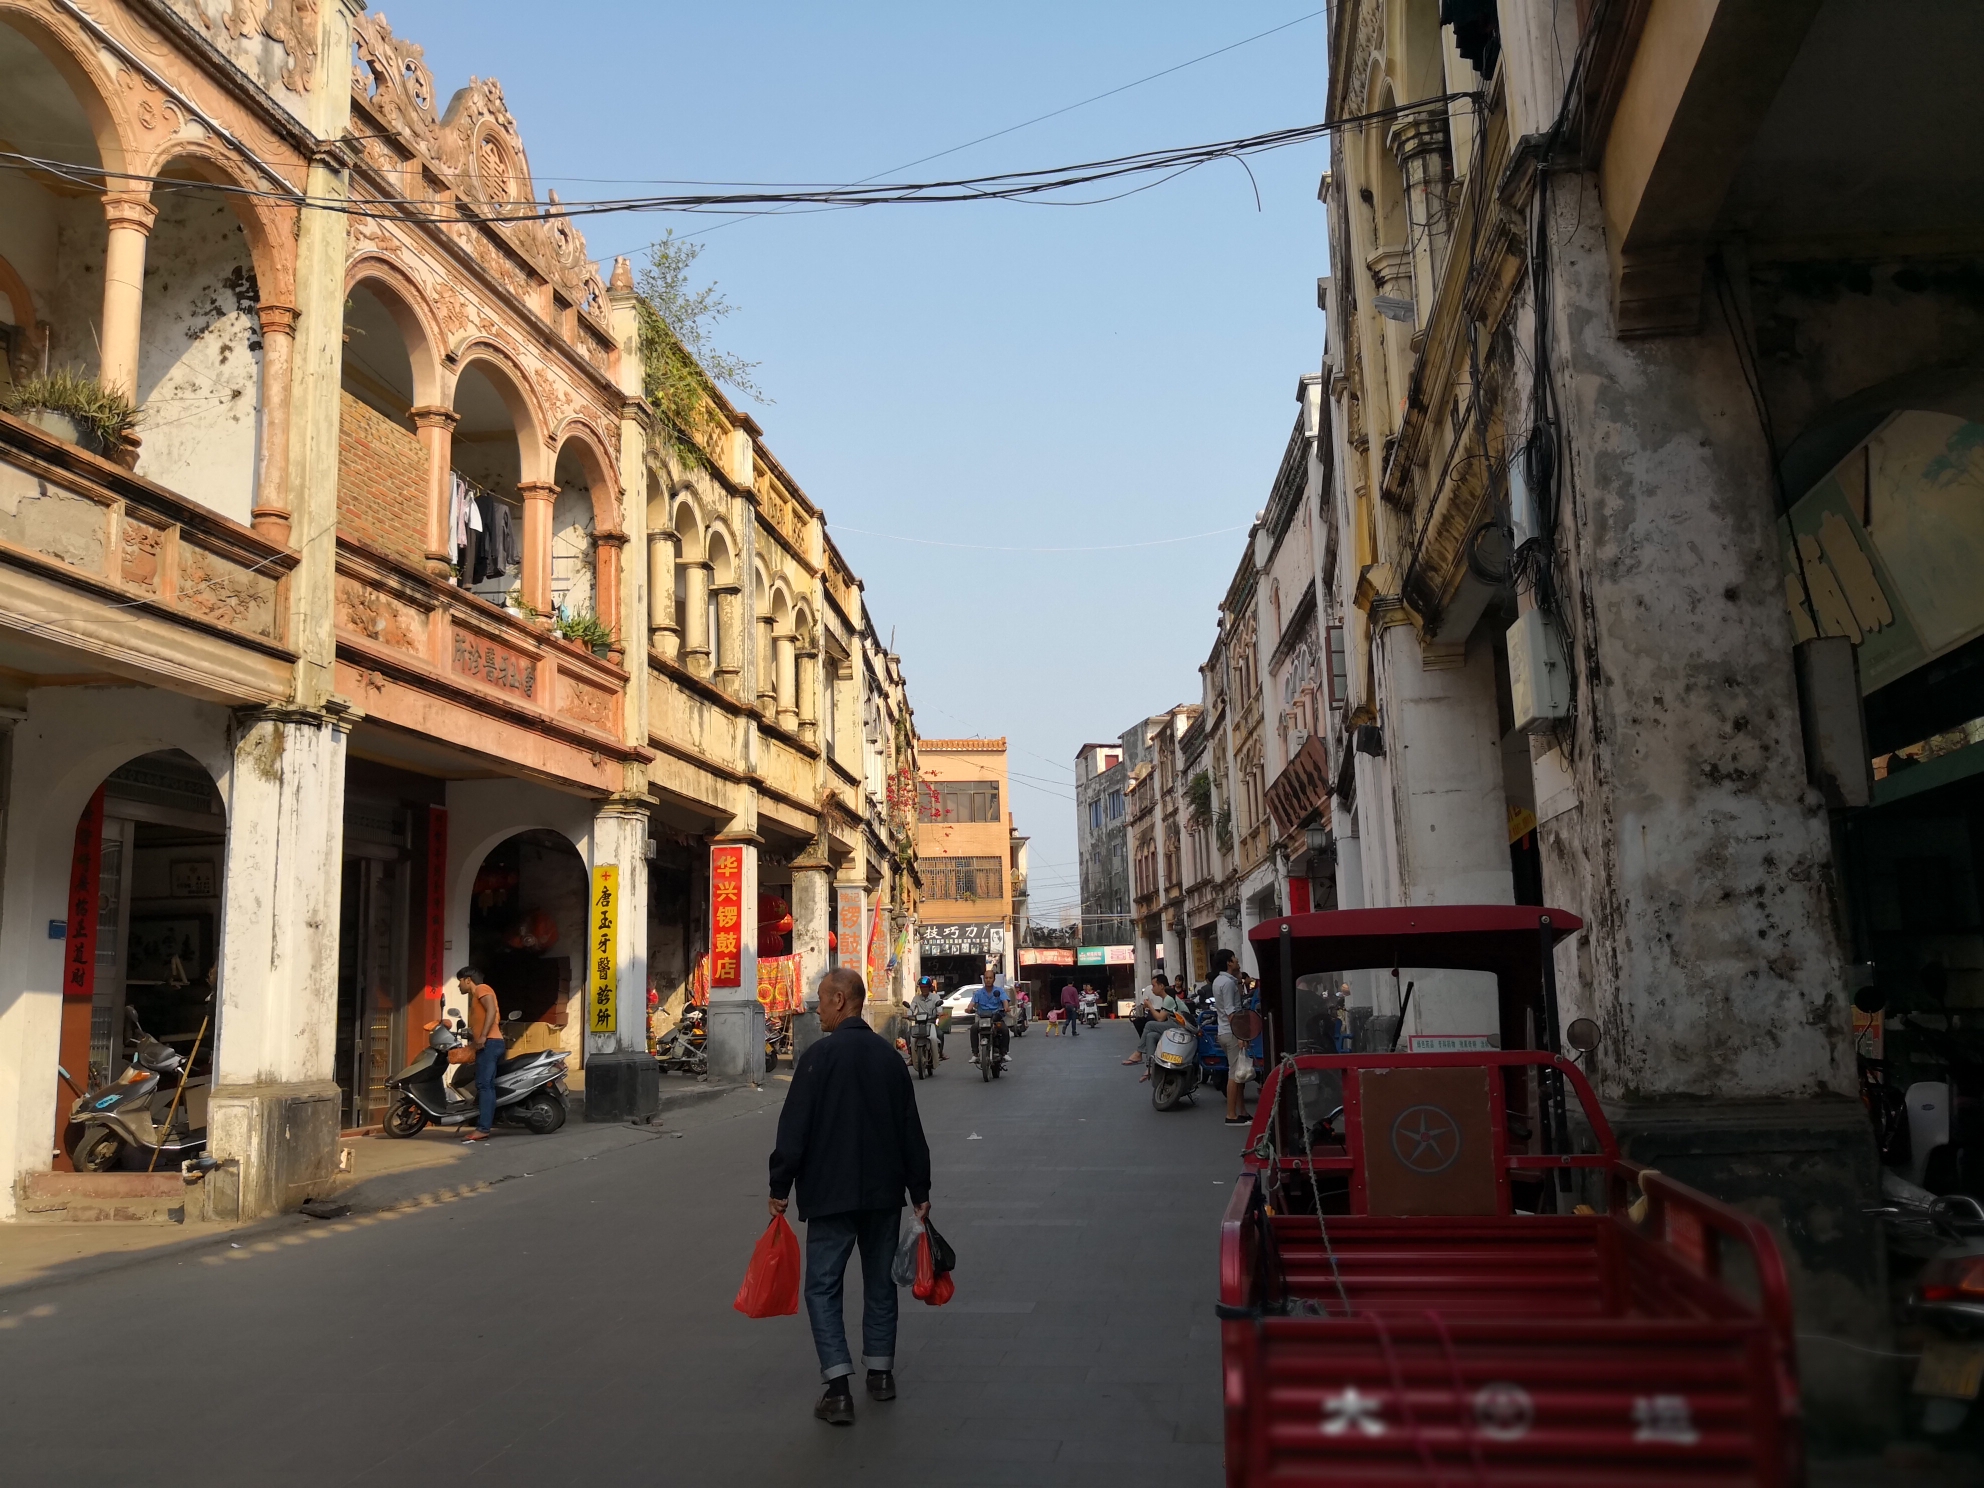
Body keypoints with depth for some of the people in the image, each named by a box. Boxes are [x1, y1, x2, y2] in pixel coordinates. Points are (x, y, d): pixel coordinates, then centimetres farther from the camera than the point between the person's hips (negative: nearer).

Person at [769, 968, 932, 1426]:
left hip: (831, 1194, -5)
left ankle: (839, 1389, -5)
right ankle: (881, 1372, 26)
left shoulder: (818, 1057, -12)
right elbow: (911, 1130, 8)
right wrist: (920, 1190, 14)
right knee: (880, 1280, 18)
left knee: (823, 1285, 2)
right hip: (884, 1192, 5)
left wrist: (780, 1188, -4)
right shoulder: (889, 1057, 4)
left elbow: (794, 1129, -13)